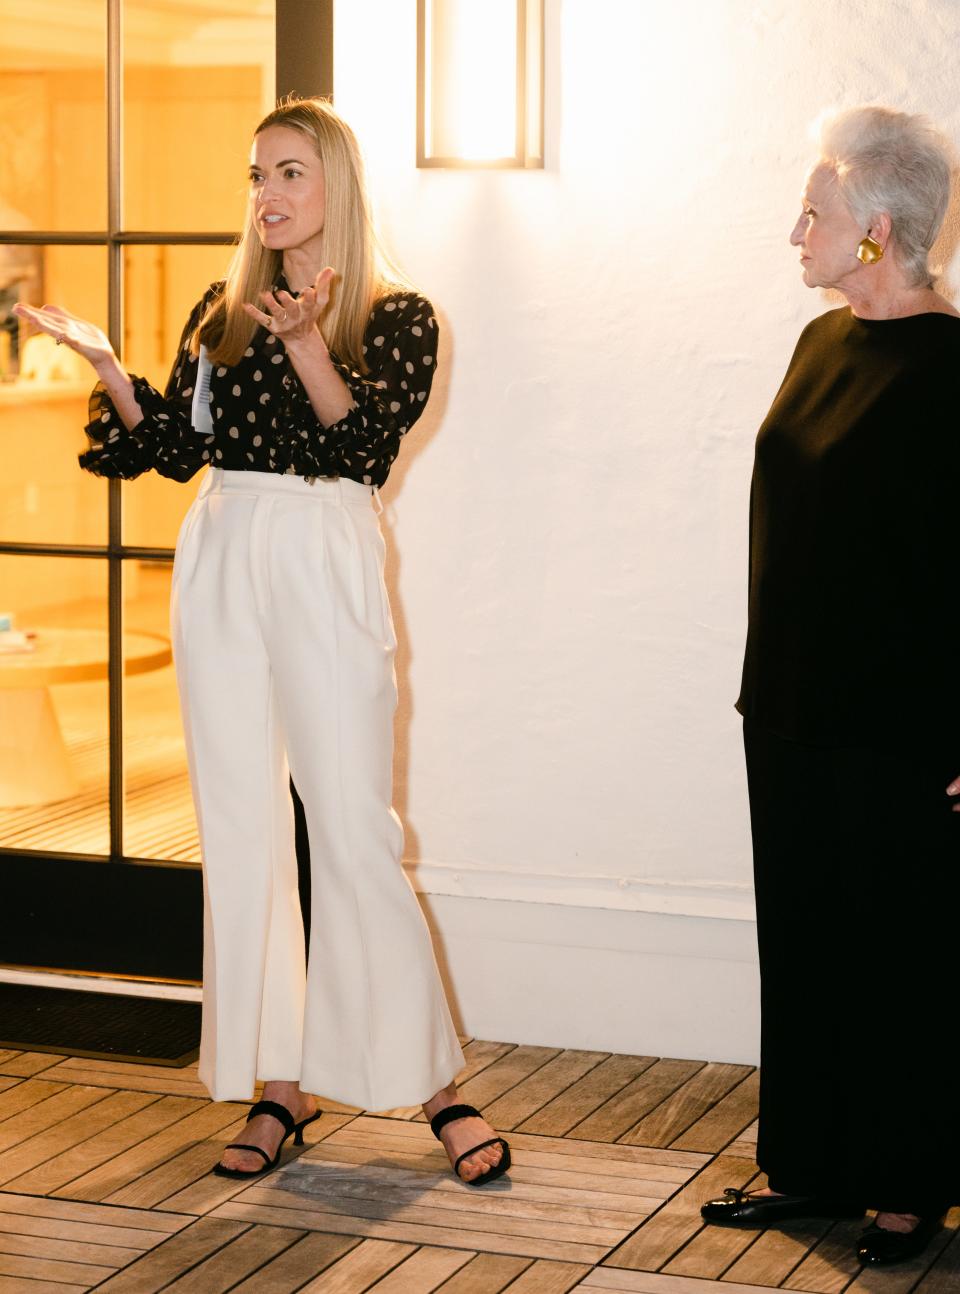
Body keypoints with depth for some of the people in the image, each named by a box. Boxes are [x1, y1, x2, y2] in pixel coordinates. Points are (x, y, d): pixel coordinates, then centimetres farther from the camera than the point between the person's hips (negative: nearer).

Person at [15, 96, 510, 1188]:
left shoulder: (394, 316, 0)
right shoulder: (222, 313, 14)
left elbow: (364, 446, -14)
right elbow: (177, 447, 7)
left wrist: (307, 342, -27)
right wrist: (104, 362, -5)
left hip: (322, 569, -5)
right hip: (219, 564, 5)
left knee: (353, 830, -7)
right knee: (239, 827, 6)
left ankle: (433, 1078, 4)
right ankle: (280, 1080, 15)